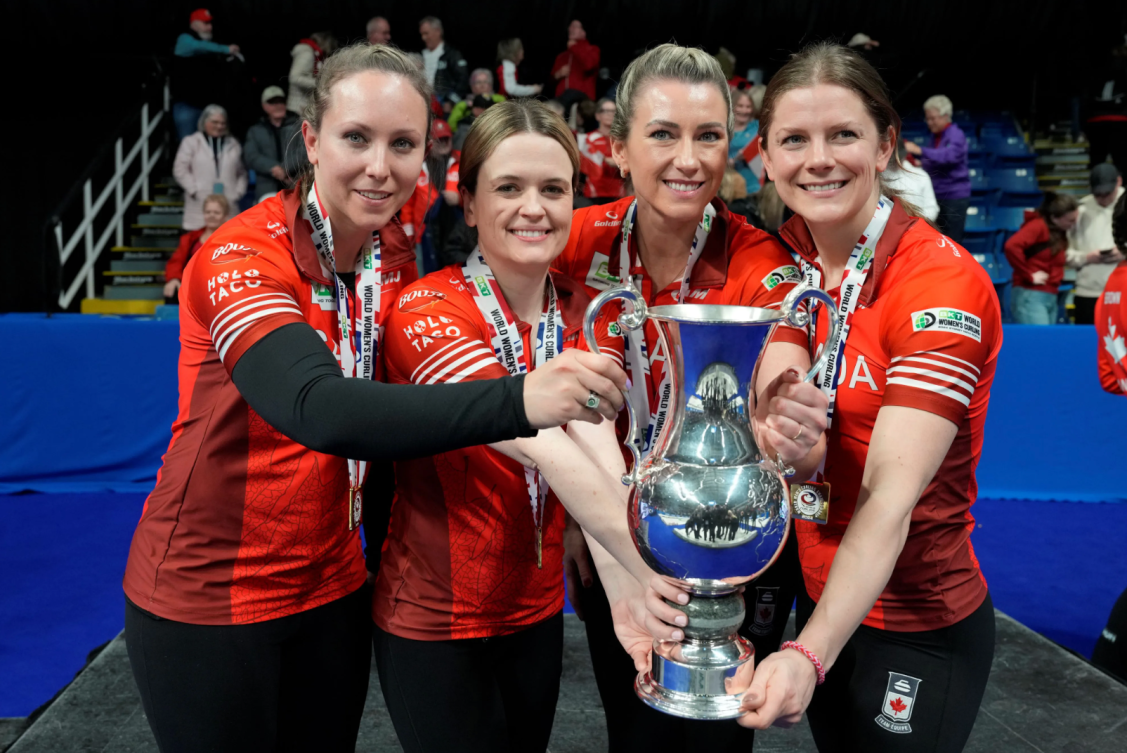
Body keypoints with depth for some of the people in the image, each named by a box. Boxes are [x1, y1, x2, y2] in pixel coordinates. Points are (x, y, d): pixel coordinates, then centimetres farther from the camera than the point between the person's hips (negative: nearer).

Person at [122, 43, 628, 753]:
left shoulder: (398, 255, -2)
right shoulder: (241, 258, -22)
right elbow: (319, 409, -40)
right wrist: (517, 400, -52)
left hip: (331, 584, 5)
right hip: (205, 594, -5)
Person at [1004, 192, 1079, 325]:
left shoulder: (1060, 232, 16)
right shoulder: (1038, 226, -10)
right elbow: (1011, 246, -25)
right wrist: (1029, 275, -18)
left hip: (1051, 296, 9)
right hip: (1031, 295, -9)